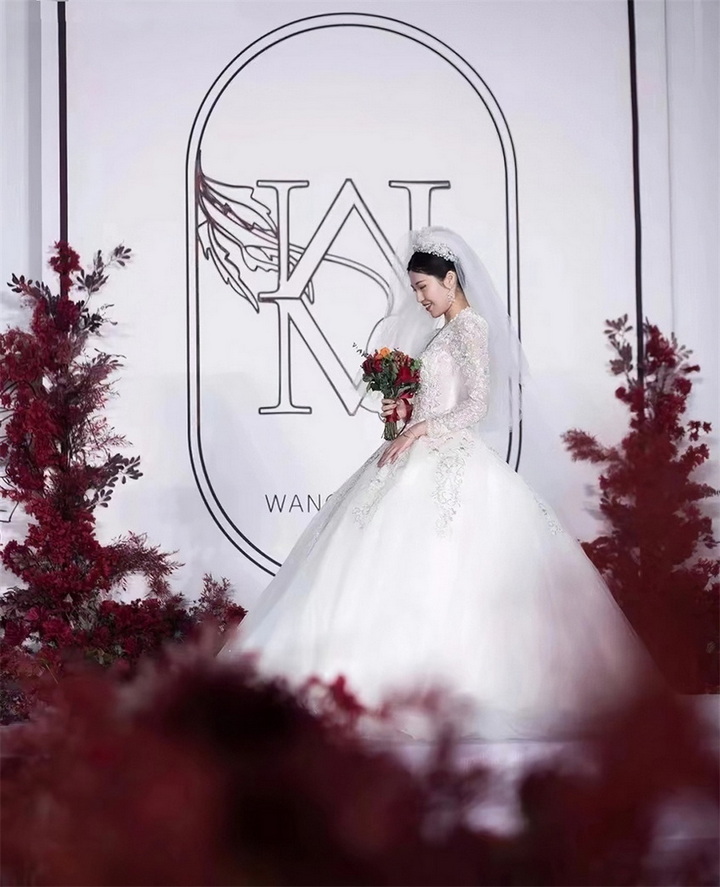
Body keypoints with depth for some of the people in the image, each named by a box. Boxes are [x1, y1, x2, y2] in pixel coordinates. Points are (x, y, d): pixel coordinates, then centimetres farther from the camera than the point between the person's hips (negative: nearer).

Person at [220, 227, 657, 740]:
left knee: (440, 578, -12)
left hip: (450, 463, -9)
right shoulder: (446, 328, 19)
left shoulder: (470, 325, -8)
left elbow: (478, 405, -15)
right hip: (425, 462, 9)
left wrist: (419, 429, -18)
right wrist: (407, 409, 8)